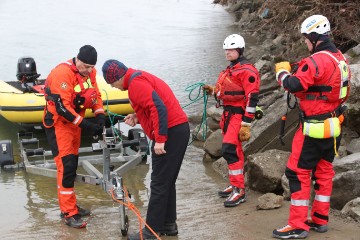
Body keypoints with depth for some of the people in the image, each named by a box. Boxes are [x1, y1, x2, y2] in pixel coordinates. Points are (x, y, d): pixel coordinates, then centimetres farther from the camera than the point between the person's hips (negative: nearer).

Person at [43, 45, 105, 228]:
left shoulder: (89, 71, 0)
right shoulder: (62, 73, -25)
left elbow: (96, 95, 8)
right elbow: (62, 107, -26)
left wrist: (100, 115, -9)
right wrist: (85, 125, -27)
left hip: (75, 120, 8)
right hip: (58, 122, -8)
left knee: (73, 164, 13)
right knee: (66, 166, -11)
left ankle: (70, 205, 25)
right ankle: (68, 213, -5)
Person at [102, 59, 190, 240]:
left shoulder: (135, 83, -12)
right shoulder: (140, 77, 20)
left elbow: (159, 108, -22)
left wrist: (160, 140, -22)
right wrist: (138, 117, 11)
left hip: (171, 132, -10)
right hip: (179, 130, 10)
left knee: (159, 184, -5)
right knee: (167, 182, 16)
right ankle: (168, 225, 24)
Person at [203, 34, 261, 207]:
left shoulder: (247, 71, -13)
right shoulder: (230, 70, 18)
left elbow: (252, 98, -18)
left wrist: (246, 124, -22)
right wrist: (213, 91, 6)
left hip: (239, 114, -10)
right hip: (228, 113, 10)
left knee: (230, 150, -17)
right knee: (234, 150, 16)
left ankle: (239, 191, -13)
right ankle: (236, 185, 27)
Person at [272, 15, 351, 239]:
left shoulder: (316, 61, -19)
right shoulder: (341, 59, 10)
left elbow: (293, 86, -23)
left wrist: (282, 71, -2)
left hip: (315, 127, -9)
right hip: (335, 126, 9)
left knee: (298, 173, -2)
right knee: (324, 171, 16)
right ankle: (320, 219, 24)